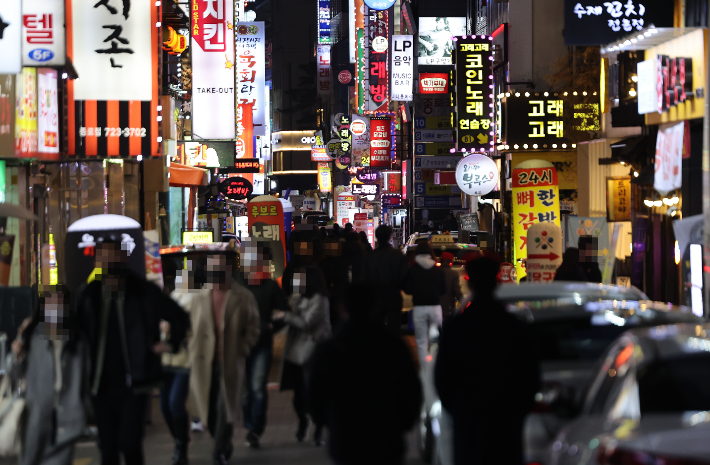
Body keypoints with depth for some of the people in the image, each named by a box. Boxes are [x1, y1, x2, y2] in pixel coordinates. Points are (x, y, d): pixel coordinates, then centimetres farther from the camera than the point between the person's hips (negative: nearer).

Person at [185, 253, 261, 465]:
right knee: (209, 410, 7)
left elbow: (253, 328, 1)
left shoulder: (243, 297, -1)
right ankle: (225, 447, 32)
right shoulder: (199, 298, 7)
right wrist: (192, 348, -1)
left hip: (230, 364, -3)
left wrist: (240, 351, -10)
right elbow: (187, 325, 12)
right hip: (205, 363, 3)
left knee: (225, 409, -8)